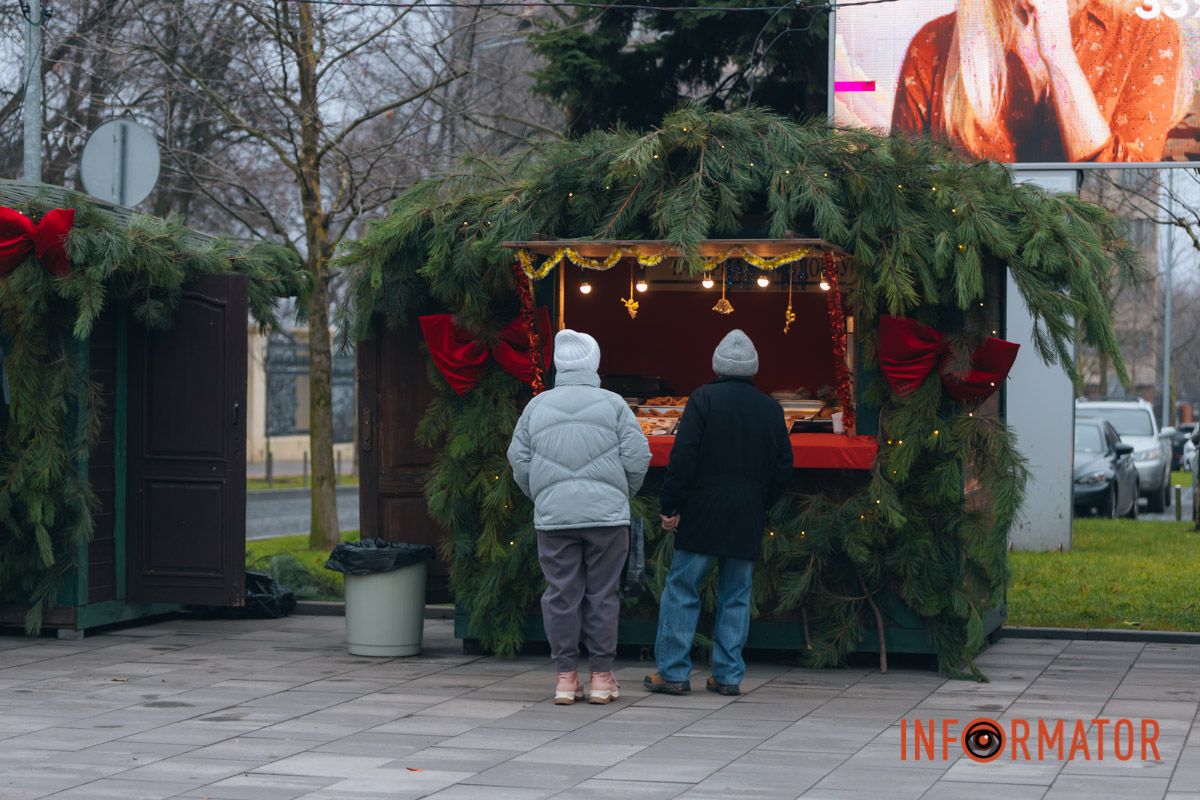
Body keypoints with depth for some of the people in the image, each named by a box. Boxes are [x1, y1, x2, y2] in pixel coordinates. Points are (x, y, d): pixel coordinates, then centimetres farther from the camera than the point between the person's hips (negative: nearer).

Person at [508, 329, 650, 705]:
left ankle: (565, 676, 8)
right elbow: (637, 456, -2)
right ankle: (602, 676, 8)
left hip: (553, 515, 1)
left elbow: (519, 459, 8)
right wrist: (623, 494, 14)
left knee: (561, 593, 6)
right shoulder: (612, 404, 1)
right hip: (606, 513, -1)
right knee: (602, 594, 5)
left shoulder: (537, 405, 7)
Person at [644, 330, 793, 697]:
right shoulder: (771, 409, 9)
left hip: (702, 514, -4)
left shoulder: (704, 398, -5)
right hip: (747, 521, 4)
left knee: (681, 590, 2)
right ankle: (728, 676, 7)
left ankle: (673, 672, 1)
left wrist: (670, 506, -7)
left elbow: (683, 456, -11)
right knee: (736, 596, 8)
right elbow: (784, 468, 12)